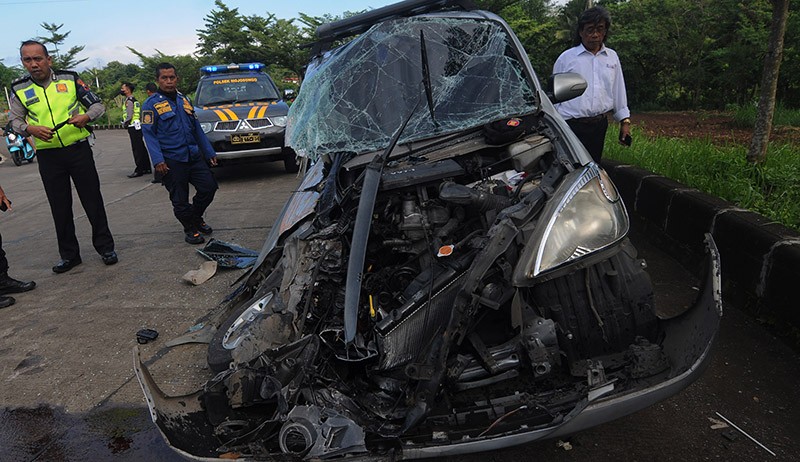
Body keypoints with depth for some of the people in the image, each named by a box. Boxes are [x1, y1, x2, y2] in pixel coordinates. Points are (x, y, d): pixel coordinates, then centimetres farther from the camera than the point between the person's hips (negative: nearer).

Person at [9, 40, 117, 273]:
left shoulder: (69, 78, 0)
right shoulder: (19, 88, 3)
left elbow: (97, 105, 4)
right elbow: (14, 120, 12)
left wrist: (86, 116, -17)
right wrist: (30, 129, -10)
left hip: (78, 149, -2)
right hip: (47, 155, 2)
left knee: (93, 200, 2)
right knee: (60, 207, 8)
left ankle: (105, 247, 15)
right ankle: (69, 254, 20)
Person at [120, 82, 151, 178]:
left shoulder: (129, 101, -12)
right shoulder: (135, 100, 17)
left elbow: (129, 116, -17)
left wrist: (124, 124, -1)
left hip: (133, 127, -10)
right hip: (138, 126, 10)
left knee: (137, 149, -8)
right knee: (142, 148, 12)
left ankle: (139, 170, -8)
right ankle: (147, 168, 16)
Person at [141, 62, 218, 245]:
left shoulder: (184, 100, 16)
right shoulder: (151, 104, -2)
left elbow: (197, 129, 21)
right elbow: (149, 134, -8)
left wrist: (209, 152, 19)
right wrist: (157, 160, -19)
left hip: (194, 156, 5)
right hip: (171, 160, -5)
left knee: (209, 187, 4)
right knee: (180, 199, 1)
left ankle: (196, 218, 27)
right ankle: (190, 229, 19)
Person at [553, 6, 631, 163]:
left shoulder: (612, 57, 12)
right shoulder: (566, 58, 0)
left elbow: (618, 90, 16)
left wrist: (625, 121, 12)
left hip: (600, 125, 4)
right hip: (571, 126, -4)